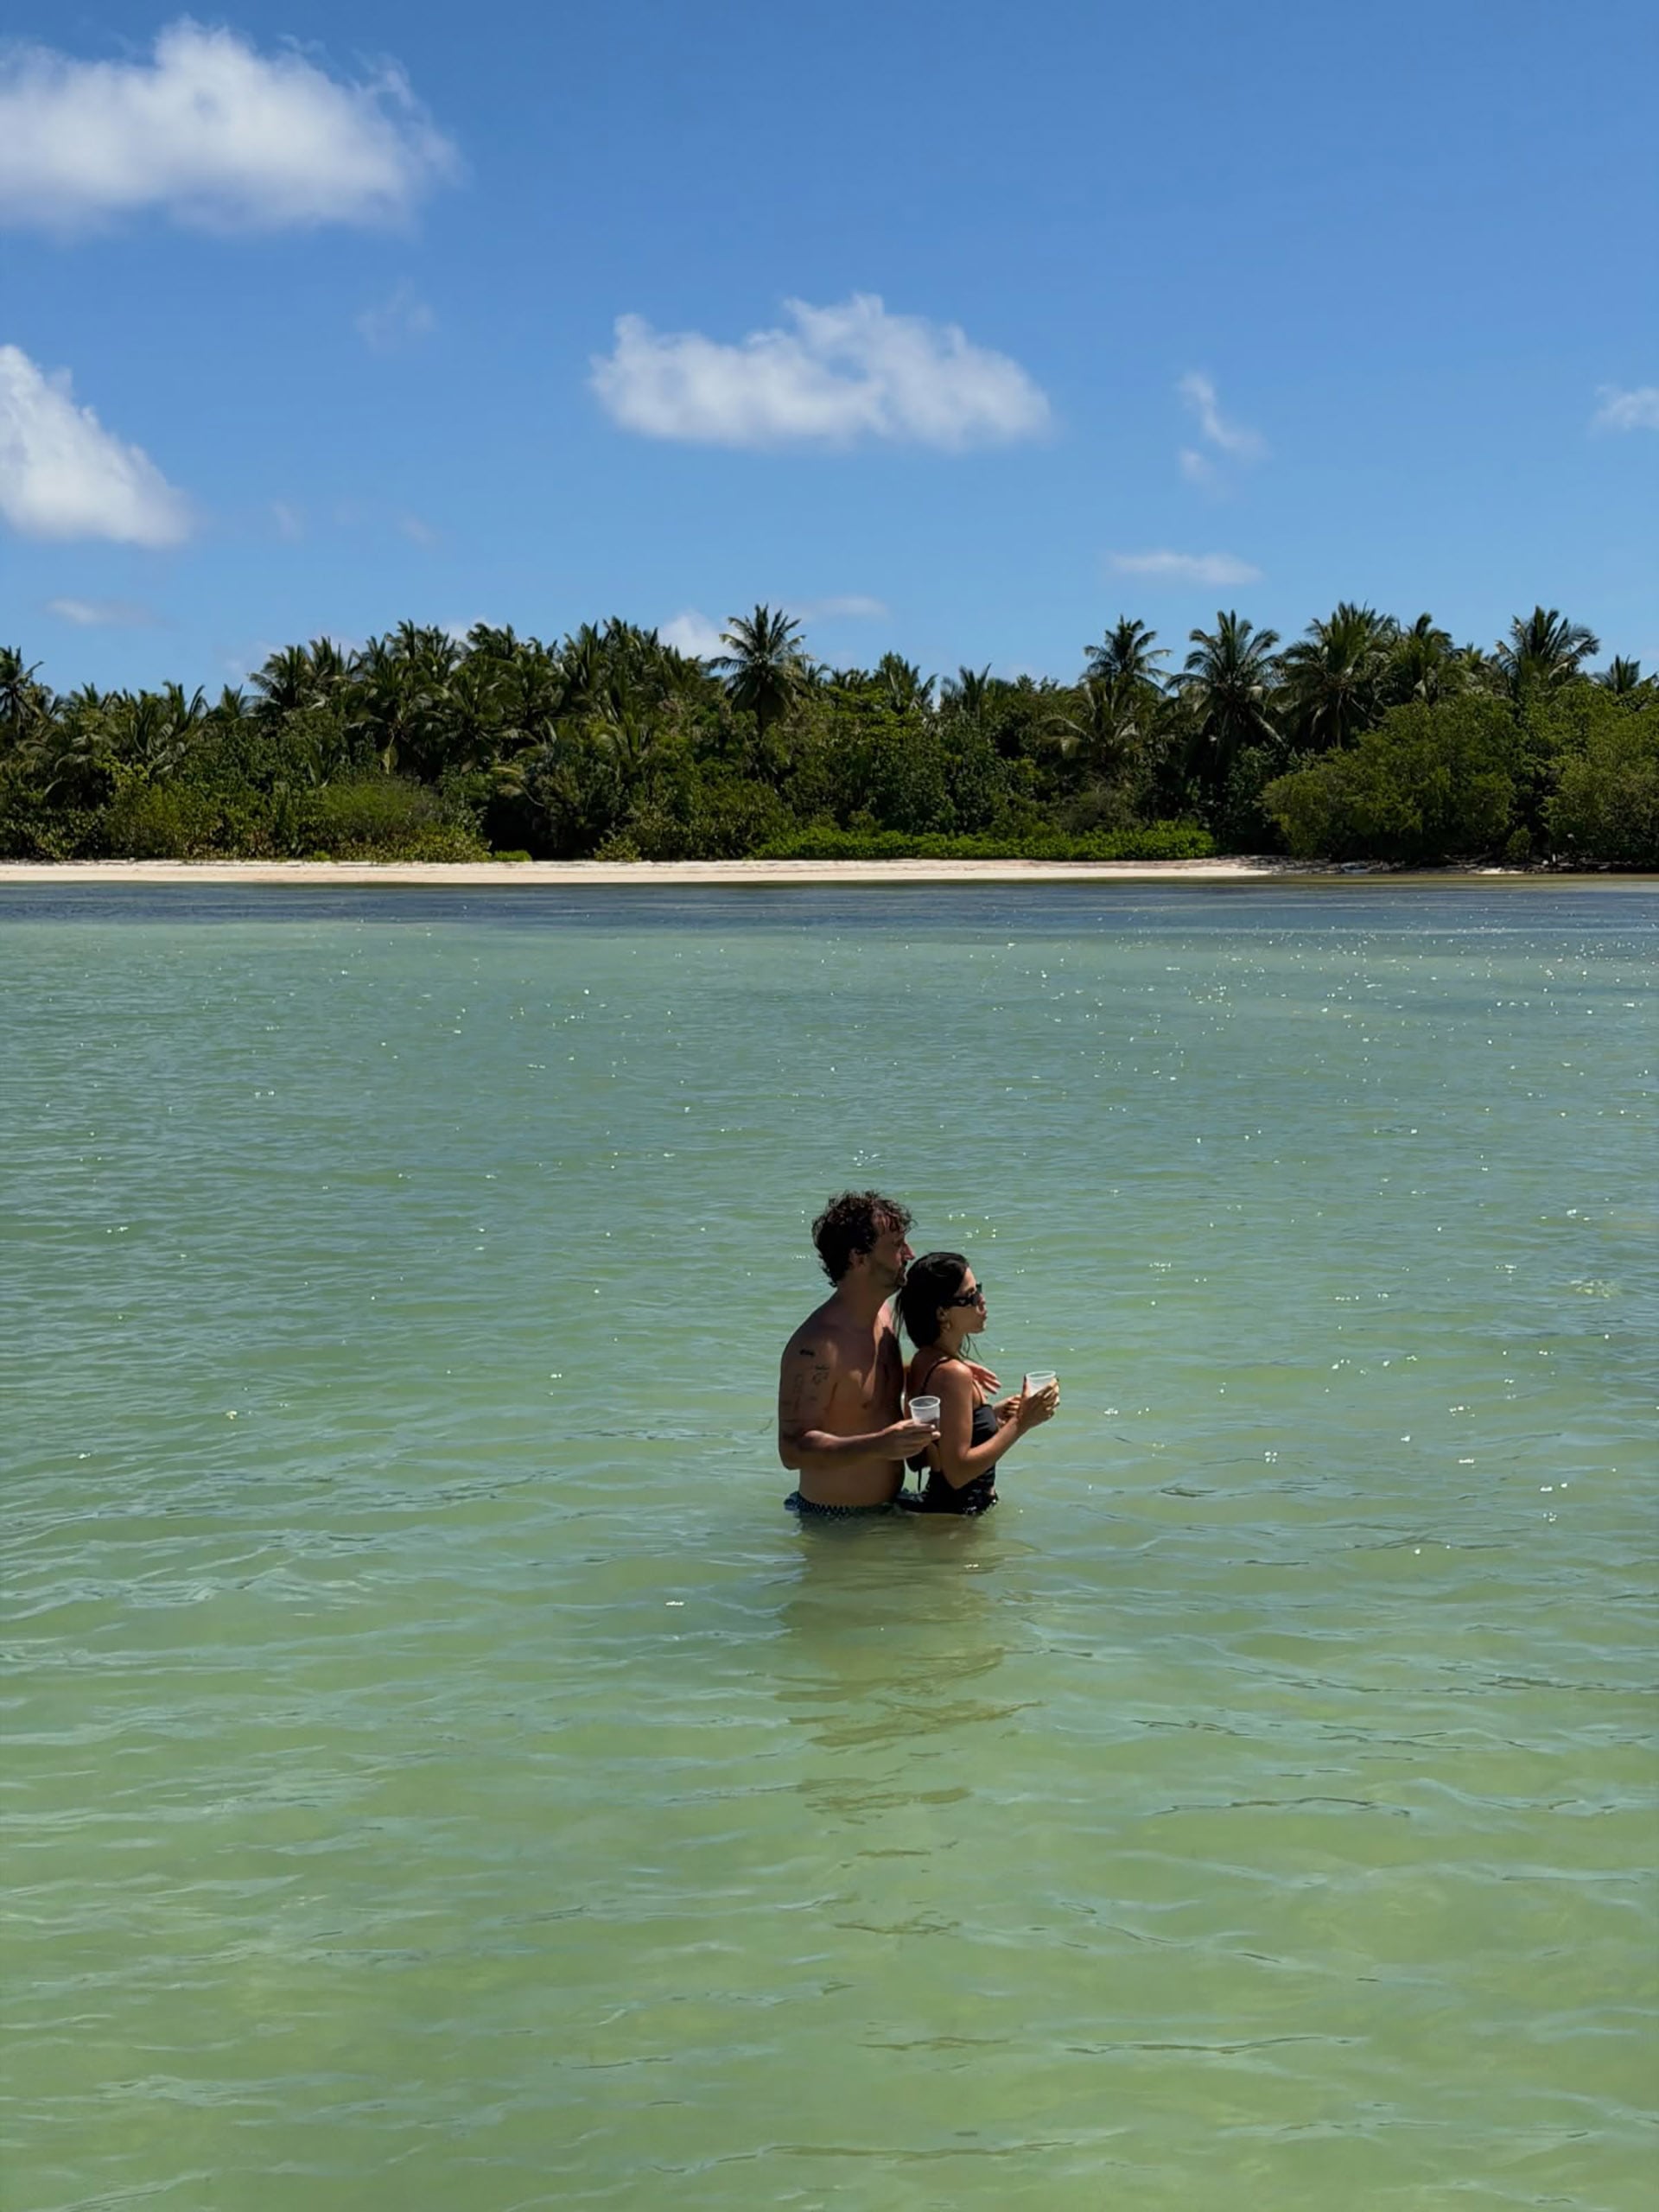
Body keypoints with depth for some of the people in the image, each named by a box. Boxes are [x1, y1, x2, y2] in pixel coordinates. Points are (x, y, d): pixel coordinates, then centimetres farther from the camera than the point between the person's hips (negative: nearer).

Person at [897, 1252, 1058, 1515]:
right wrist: (1020, 1424, -22)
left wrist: (993, 1416, 10)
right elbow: (958, 1471, -24)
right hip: (960, 1510, -10)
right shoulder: (953, 1374, -22)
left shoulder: (924, 1361, 7)